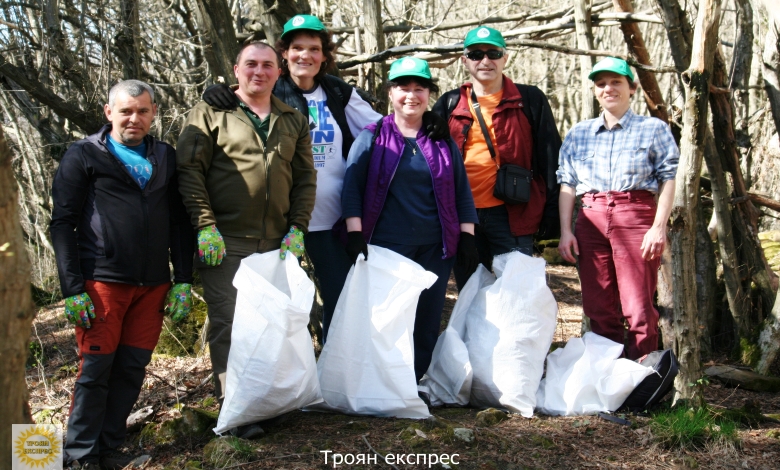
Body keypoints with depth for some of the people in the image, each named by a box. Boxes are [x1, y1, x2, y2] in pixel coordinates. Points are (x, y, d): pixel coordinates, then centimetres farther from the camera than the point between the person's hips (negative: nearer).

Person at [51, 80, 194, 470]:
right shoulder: (83, 156, 2)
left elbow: (179, 221, 13)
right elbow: (62, 224, -3)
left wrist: (183, 280, 6)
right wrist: (72, 289, -10)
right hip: (102, 283, -4)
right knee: (95, 369, 0)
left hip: (153, 287, 4)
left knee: (132, 369, 8)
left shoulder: (166, 158, 14)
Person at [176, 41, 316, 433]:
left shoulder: (293, 121, 15)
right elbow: (190, 170, -4)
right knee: (229, 324, -5)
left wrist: (297, 229, 3)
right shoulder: (211, 112, 2)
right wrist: (205, 226, -12)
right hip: (225, 242, -4)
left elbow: (305, 178, 14)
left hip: (277, 243, 4)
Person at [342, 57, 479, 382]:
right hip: (386, 245, -2)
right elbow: (352, 186, 0)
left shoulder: (443, 140, 13)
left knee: (427, 322, 6)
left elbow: (462, 191, 13)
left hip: (435, 247, 3)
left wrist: (467, 237, 5)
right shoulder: (372, 137, 5)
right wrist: (355, 234, -10)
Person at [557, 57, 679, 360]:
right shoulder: (578, 133, 17)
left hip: (636, 216, -3)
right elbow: (567, 184, 13)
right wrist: (565, 231, 3)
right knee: (598, 308, 5)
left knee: (638, 308, -6)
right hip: (591, 220, 3)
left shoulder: (653, 129, 10)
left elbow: (669, 179, 4)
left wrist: (659, 227, -8)